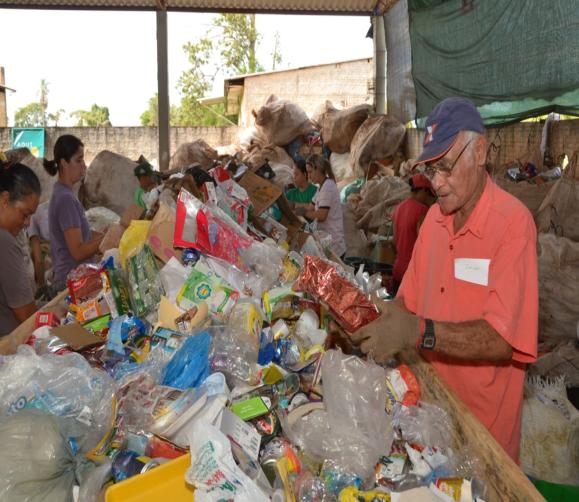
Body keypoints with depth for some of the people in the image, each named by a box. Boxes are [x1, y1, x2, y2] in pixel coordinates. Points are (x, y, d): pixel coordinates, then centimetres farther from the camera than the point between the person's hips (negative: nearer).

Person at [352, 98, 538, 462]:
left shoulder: (514, 222, -19)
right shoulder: (434, 217, 3)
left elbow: (503, 340, -27)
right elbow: (410, 299, 7)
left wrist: (416, 332, -36)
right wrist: (380, 319, -12)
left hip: (485, 416, -6)